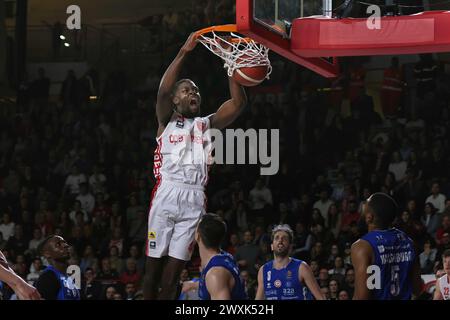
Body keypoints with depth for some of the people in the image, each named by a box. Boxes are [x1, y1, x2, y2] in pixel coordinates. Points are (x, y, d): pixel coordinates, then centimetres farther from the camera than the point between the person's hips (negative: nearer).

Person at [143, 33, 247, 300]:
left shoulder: (207, 124, 21)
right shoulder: (167, 121, 13)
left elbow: (238, 103, 8)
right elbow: (163, 90, -6)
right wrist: (184, 53, -12)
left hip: (195, 199, 2)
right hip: (167, 194, -2)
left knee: (174, 268, -1)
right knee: (154, 262, 0)